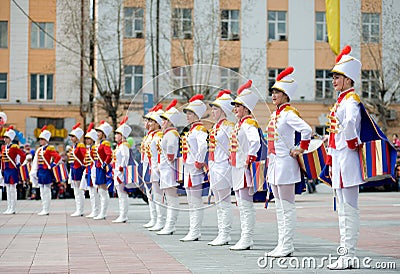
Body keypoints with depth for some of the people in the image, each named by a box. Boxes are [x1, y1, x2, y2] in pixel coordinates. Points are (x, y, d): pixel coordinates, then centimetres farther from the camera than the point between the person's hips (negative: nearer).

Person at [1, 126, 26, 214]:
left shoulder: (14, 147, -10)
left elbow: (23, 155, -16)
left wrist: (19, 164, -12)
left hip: (13, 170, -7)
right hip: (6, 170, 7)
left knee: (13, 189, -3)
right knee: (8, 190, 10)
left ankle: (12, 209, 1)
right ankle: (9, 208, 15)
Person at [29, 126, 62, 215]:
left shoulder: (50, 149, -9)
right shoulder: (39, 150, 14)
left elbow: (58, 157, -19)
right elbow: (35, 162, 14)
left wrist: (52, 165, -15)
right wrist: (33, 173, 9)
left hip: (46, 172, -8)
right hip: (40, 172, 8)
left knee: (47, 191, -3)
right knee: (42, 192, 10)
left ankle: (46, 210, 0)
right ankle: (44, 209, 15)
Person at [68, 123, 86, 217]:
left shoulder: (81, 146, -11)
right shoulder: (73, 146, 16)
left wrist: (83, 164, -17)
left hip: (78, 170, -9)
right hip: (73, 169, 9)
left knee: (80, 192, -5)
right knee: (76, 192, 11)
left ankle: (80, 211, -3)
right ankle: (78, 210, 15)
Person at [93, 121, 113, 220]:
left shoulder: (105, 143, -13)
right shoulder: (100, 143, 16)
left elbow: (109, 155, -26)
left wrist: (105, 164, -23)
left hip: (103, 169, -10)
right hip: (99, 169, 10)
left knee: (104, 192, -6)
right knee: (100, 192, 12)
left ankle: (103, 214, -4)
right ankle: (102, 213, 17)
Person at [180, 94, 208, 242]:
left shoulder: (200, 129, -12)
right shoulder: (192, 129, 19)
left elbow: (203, 145, -26)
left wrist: (199, 162, -24)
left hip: (195, 169, -10)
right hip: (188, 169, 10)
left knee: (196, 202, -7)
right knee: (191, 202, 13)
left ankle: (195, 232, -5)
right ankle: (193, 231, 18)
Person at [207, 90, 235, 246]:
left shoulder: (228, 126, -11)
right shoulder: (215, 126, 16)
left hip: (223, 167, -10)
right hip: (214, 168, 10)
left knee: (224, 204, -5)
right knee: (219, 204, 12)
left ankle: (225, 235, -1)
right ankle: (221, 234, 17)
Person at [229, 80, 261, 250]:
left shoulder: (249, 123, -12)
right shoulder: (239, 124, 17)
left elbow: (255, 142, -27)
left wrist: (250, 159, -29)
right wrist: (232, 157, 24)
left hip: (245, 170, -10)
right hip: (237, 169, 10)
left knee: (246, 205, -8)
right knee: (241, 206, 13)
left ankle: (247, 240, -6)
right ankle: (245, 239, 18)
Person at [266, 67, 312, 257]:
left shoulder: (289, 113, -13)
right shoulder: (274, 114, 15)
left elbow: (307, 130, -26)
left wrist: (301, 149, -15)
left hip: (285, 164, -10)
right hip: (274, 164, 10)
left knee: (287, 207, -4)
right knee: (279, 207, 12)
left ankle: (287, 246, 0)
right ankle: (282, 245, 18)